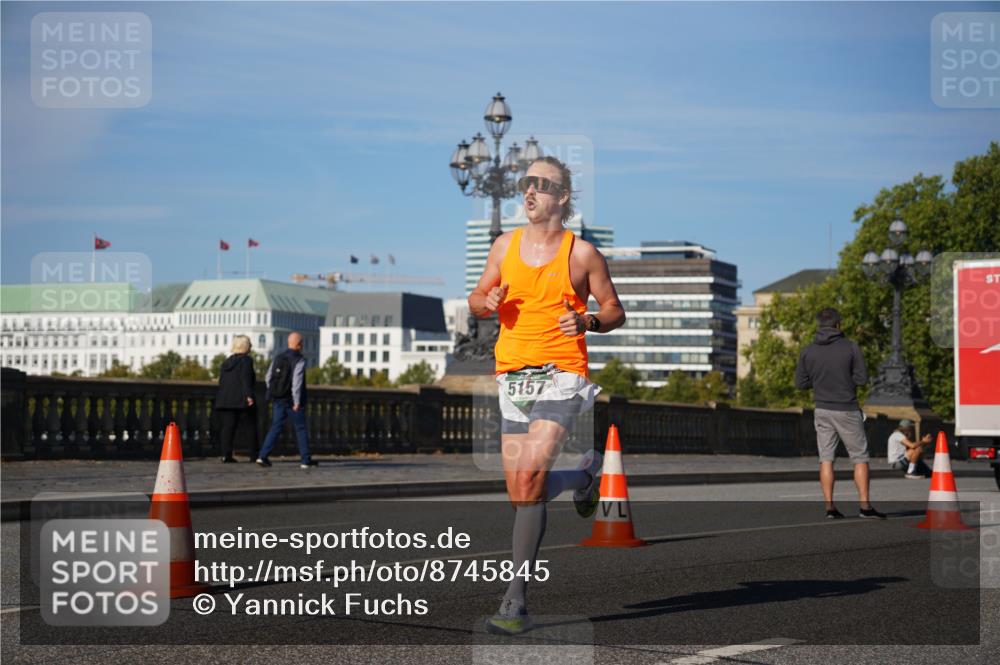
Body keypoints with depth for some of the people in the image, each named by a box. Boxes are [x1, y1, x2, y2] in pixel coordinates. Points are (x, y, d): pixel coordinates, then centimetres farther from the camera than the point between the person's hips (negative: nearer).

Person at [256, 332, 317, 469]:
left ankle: (263, 456, -4)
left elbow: (269, 377, 8)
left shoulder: (278, 358, 5)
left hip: (279, 400, 5)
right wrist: (297, 402, -17)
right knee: (301, 429, 6)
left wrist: (273, 394, 18)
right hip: (293, 401, -5)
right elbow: (296, 382, -20)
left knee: (275, 428, 7)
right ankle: (305, 460, 10)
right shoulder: (299, 361, -13)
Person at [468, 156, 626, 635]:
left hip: (561, 376, -5)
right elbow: (477, 299, 18)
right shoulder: (505, 245, 9)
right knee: (520, 494, 4)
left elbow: (615, 312, 6)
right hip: (512, 377, 5)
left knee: (530, 477, -22)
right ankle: (584, 475, 36)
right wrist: (487, 302, -5)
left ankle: (515, 600, -17)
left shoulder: (581, 253, -1)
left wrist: (587, 321, -15)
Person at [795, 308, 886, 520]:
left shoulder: (807, 352, -1)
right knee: (860, 458, 5)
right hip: (847, 411, -3)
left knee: (826, 458, 6)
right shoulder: (850, 348, -9)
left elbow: (800, 383, 2)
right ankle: (865, 506, 1)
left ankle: (829, 506, 2)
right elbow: (862, 378, -9)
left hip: (822, 411, 3)